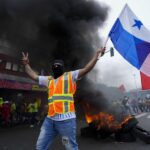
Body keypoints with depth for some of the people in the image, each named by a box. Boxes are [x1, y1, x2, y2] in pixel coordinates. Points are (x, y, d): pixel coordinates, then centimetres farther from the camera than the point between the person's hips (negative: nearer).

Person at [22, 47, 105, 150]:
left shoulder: (70, 76, 6)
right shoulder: (48, 79, 20)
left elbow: (87, 68, -1)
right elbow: (34, 76, 30)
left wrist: (97, 54, -2)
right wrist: (26, 64, 34)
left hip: (66, 119, -5)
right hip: (50, 120, 6)